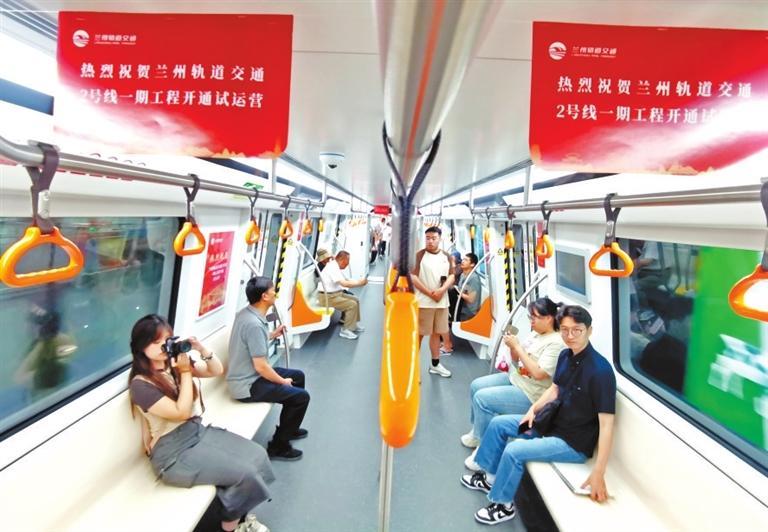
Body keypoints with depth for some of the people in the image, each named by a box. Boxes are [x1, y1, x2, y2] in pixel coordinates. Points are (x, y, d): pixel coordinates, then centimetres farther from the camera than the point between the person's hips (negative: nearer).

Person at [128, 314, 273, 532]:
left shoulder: (174, 364, 2)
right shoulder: (141, 385, -17)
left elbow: (217, 371, 6)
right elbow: (181, 412, -21)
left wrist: (201, 349, -11)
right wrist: (186, 372, -18)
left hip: (198, 431, 7)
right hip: (174, 453, -7)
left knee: (257, 455, -6)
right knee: (244, 472, -16)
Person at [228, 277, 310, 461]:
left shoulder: (246, 313, 2)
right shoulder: (254, 324, -28)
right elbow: (261, 366, -26)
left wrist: (272, 335, 10)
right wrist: (283, 382, -12)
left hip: (248, 376, 10)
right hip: (247, 385, -10)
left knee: (298, 375, 19)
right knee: (301, 396, -9)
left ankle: (288, 428, 35)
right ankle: (278, 446, 7)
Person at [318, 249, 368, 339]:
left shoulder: (336, 267, 11)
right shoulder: (332, 267, -21)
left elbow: (346, 281, 15)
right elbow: (344, 283, -29)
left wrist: (359, 282, 0)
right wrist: (359, 283, -19)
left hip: (336, 293, 10)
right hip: (327, 297, -10)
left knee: (355, 300, 11)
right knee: (352, 305, -17)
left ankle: (354, 324, 21)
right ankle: (346, 330, -9)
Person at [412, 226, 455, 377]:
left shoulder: (447, 257, 9)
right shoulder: (419, 255, -6)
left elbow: (451, 276, 5)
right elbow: (413, 277, -12)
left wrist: (441, 290, -13)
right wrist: (429, 293, -16)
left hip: (442, 301, 5)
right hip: (423, 301, -5)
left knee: (437, 333, 14)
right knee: (419, 334, 1)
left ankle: (435, 364, 27)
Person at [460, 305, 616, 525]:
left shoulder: (600, 371, -27)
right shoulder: (566, 355, -2)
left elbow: (606, 424, -28)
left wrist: (598, 474, -29)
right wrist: (533, 409, -2)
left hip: (574, 443, -8)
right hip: (551, 423, 9)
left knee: (514, 451, -21)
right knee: (498, 423, 9)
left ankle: (504, 506, 5)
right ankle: (490, 477, 27)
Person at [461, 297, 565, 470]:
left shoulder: (556, 343, -20)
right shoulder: (535, 334, 7)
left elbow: (538, 373, -28)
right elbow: (517, 360, 15)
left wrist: (517, 346, -23)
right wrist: (512, 347, -7)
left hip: (529, 394, -10)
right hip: (514, 378, 10)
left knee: (482, 398, -19)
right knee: (476, 386, 7)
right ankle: (477, 432, 25)